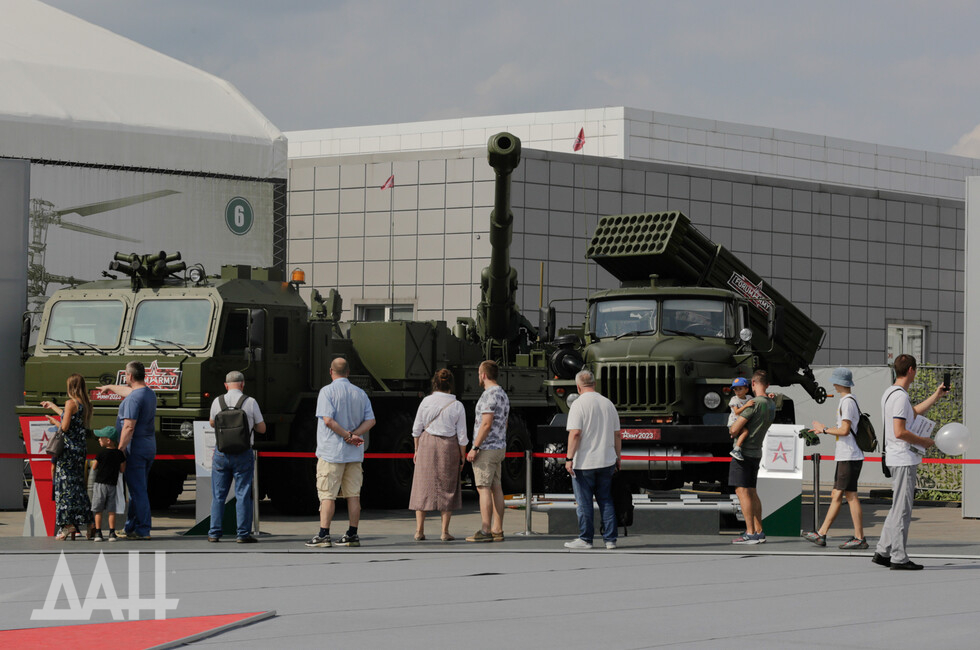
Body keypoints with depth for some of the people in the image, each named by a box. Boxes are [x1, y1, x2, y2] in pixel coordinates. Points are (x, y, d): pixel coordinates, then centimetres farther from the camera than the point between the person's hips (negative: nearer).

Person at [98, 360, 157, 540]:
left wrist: (120, 450, -18)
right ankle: (131, 527, 24)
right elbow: (126, 390, 32)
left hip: (135, 448, -9)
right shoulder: (149, 393, 11)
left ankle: (142, 530, -4)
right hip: (149, 447, 9)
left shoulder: (134, 398, -19)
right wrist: (110, 387, 49)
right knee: (138, 490, 16)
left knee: (138, 490, -5)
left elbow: (129, 427, -23)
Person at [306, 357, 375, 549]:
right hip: (354, 454, 5)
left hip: (331, 452, -5)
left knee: (327, 495, -4)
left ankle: (323, 535, -9)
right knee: (353, 495, 7)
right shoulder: (360, 393, 10)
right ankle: (352, 535, 7)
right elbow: (370, 420, 3)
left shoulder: (327, 391, -7)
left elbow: (328, 419, -18)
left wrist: (347, 436, -12)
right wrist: (354, 435, -8)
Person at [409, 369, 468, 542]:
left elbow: (417, 429, 1)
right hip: (448, 445, -1)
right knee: (447, 488, 7)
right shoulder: (457, 406, -6)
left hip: (427, 443, 1)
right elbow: (461, 435, -4)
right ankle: (445, 531, 3)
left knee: (423, 486, 6)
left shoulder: (426, 401, -3)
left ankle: (419, 530, 4)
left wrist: (417, 449, 12)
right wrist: (462, 456, 6)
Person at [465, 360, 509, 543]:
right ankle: (498, 530, 8)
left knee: (483, 488, -9)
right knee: (495, 487, 8)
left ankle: (485, 531, -12)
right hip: (499, 448, 10)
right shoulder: (503, 395, 16)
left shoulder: (489, 395, -16)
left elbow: (486, 424, -22)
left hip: (486, 448, -10)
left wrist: (474, 448, -20)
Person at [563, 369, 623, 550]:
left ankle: (585, 539, 6)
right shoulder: (608, 404, 8)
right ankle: (610, 539, 9)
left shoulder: (579, 404, -10)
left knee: (584, 503, 2)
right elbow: (617, 434, 12)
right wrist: (618, 457, 20)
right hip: (606, 461, 5)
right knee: (606, 501, 11)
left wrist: (569, 457, -14)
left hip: (584, 462, -5)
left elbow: (575, 433, -18)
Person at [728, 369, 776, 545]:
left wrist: (731, 430, 5)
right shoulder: (771, 405, 10)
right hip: (756, 453, 9)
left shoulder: (754, 403, -17)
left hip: (743, 452, -9)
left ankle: (750, 533, -14)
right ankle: (759, 532, 12)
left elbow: (734, 429, -17)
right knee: (751, 492, 13)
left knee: (742, 491, -9)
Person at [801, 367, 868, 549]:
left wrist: (824, 429, -7)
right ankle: (821, 534, 14)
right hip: (845, 457, 10)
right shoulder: (847, 401, 18)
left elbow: (844, 430, -20)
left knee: (850, 495, -8)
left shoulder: (847, 402, -14)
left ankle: (859, 538, -6)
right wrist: (823, 430, 25)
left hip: (850, 457, -10)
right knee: (837, 495, 11)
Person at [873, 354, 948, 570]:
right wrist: (924, 442, -11)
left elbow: (915, 412, 31)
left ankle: (882, 552, 17)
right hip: (904, 459, -10)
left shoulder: (890, 394, 15)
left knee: (898, 508, 15)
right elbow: (900, 432, -23)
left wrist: (936, 396, 34)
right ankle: (898, 557, -3)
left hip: (897, 458, 10)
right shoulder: (900, 397, -17)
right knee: (902, 508, -6)